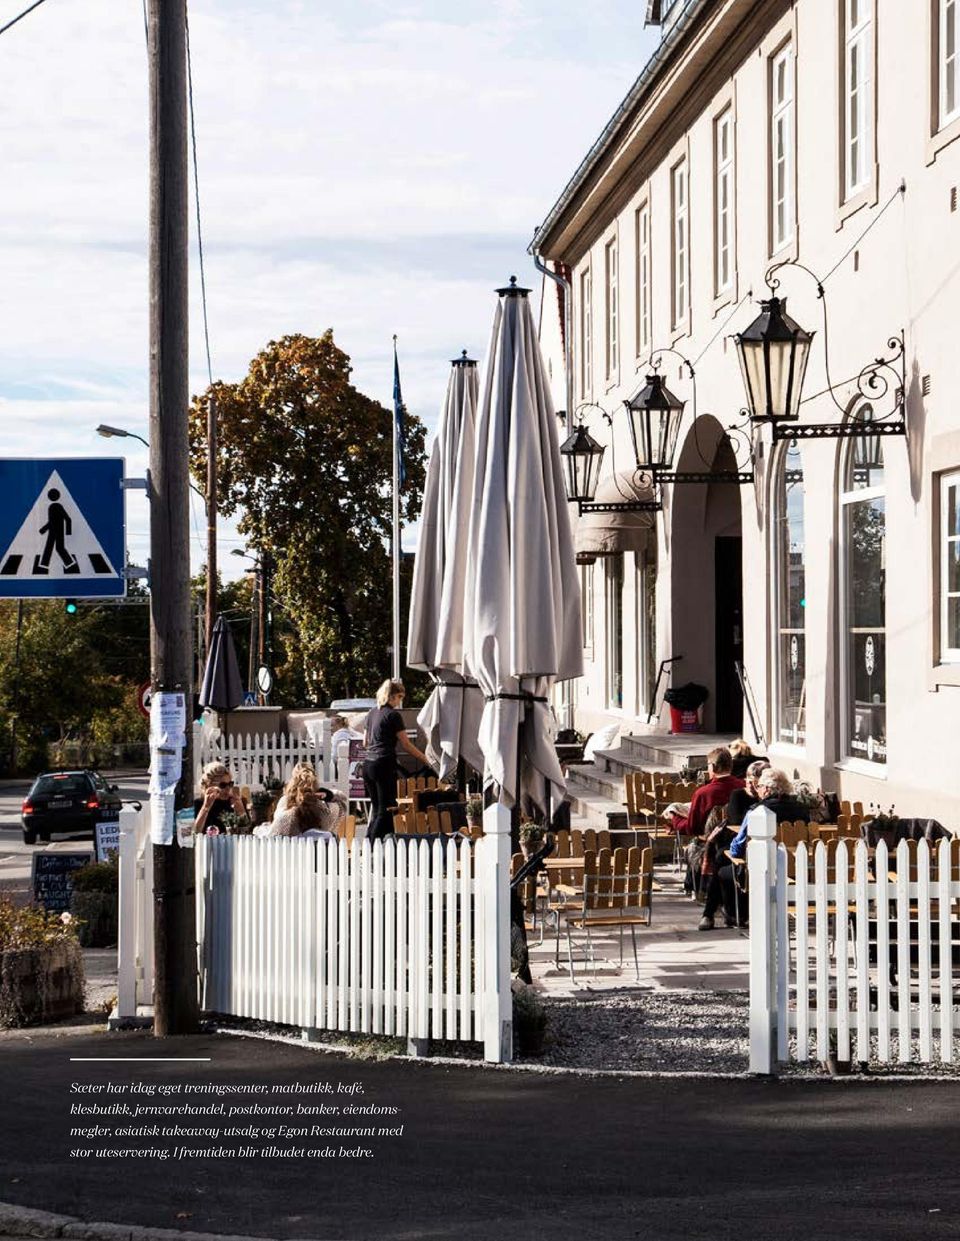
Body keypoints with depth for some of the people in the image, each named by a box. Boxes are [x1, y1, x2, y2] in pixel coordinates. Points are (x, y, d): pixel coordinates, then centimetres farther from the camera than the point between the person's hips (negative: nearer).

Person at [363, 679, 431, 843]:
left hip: (368, 763, 8)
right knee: (386, 809, -4)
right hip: (384, 764, -8)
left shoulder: (373, 713, 15)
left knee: (376, 808, 12)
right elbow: (406, 745, -6)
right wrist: (425, 760, 0)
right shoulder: (393, 715, -7)